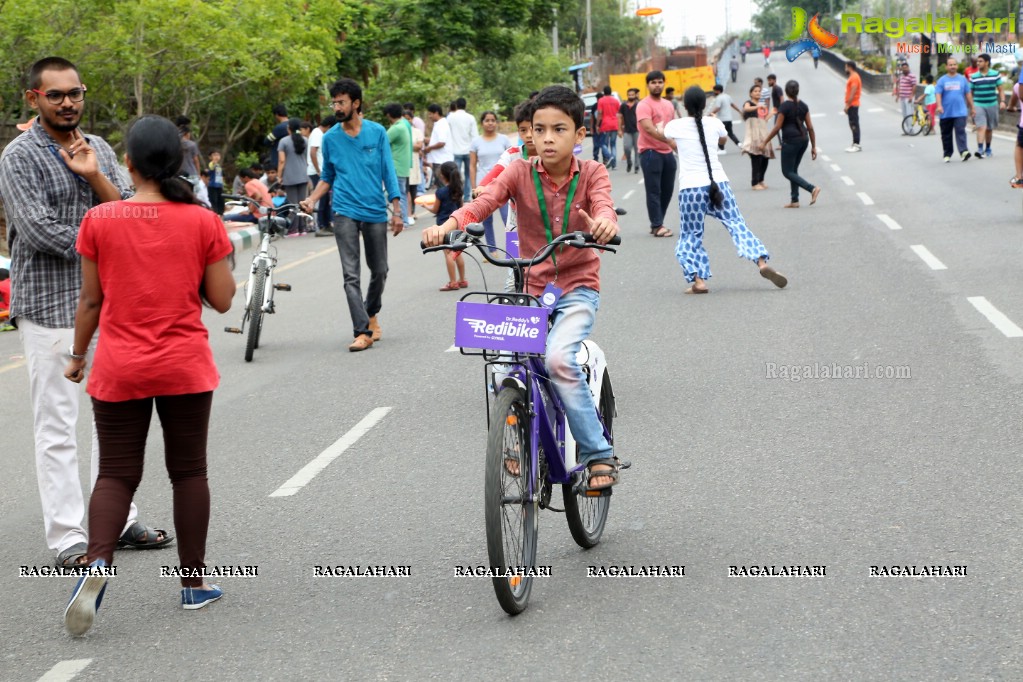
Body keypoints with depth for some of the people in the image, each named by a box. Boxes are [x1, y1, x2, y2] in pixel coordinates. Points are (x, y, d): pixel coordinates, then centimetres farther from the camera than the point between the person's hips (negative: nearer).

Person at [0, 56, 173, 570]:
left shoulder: (99, 149, 12)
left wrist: (93, 176, -12)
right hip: (48, 306, -6)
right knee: (57, 427, -3)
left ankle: (117, 519, 23)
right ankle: (68, 538, 1)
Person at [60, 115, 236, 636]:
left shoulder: (99, 221, -6)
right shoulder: (202, 222, -5)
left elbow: (91, 300, -1)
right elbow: (222, 299, -2)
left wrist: (78, 354, 13)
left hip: (118, 371, 0)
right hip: (185, 368, 0)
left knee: (117, 474, 7)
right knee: (189, 472, 12)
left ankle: (97, 561, -18)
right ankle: (194, 582, 18)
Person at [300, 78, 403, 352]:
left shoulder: (377, 132, 0)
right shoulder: (330, 138, 3)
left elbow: (388, 172, 2)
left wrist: (396, 211, -2)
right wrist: (311, 200, -2)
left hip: (375, 211, 1)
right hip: (345, 213, 0)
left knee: (379, 270, 12)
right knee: (351, 275, -9)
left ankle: (371, 313, 38)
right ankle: (363, 331, -10)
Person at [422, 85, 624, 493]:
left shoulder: (591, 174, -5)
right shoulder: (520, 173, -3)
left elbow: (602, 204, -25)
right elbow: (484, 202, -19)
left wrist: (604, 223, -51)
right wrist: (448, 225, -40)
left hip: (577, 288, -3)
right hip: (531, 288, 3)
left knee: (559, 358, -28)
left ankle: (598, 455, -16)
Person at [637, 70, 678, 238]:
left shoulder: (668, 104, 14)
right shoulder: (644, 105, -11)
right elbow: (649, 128, -23)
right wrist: (670, 141, -30)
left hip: (667, 152, 8)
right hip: (650, 153, -8)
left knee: (667, 190, 10)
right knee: (654, 191, -5)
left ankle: (656, 223, 20)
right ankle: (657, 226, -2)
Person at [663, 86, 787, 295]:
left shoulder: (675, 126, -1)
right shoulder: (714, 124, 5)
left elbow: (665, 135, 25)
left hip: (690, 187, -2)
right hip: (717, 183, 2)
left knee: (690, 236, 7)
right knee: (737, 224, 3)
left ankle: (698, 280, -6)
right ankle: (762, 262, -14)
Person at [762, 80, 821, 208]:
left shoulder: (784, 106, -10)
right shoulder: (803, 105, 6)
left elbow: (777, 127, -11)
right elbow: (810, 127, 6)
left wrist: (766, 141, -1)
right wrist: (814, 146, 11)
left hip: (790, 141, -7)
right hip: (803, 139, 7)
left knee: (787, 171, 0)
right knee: (793, 170, 17)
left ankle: (812, 189, -17)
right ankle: (795, 200, 14)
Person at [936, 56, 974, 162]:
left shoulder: (962, 79, 7)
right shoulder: (942, 80, 3)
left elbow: (968, 94, 12)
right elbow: (938, 94, -5)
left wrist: (971, 107, 13)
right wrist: (939, 105, -21)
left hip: (960, 112, -1)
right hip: (946, 113, 1)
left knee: (960, 132, -13)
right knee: (946, 134, 8)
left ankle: (964, 151, -22)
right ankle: (947, 154, 19)